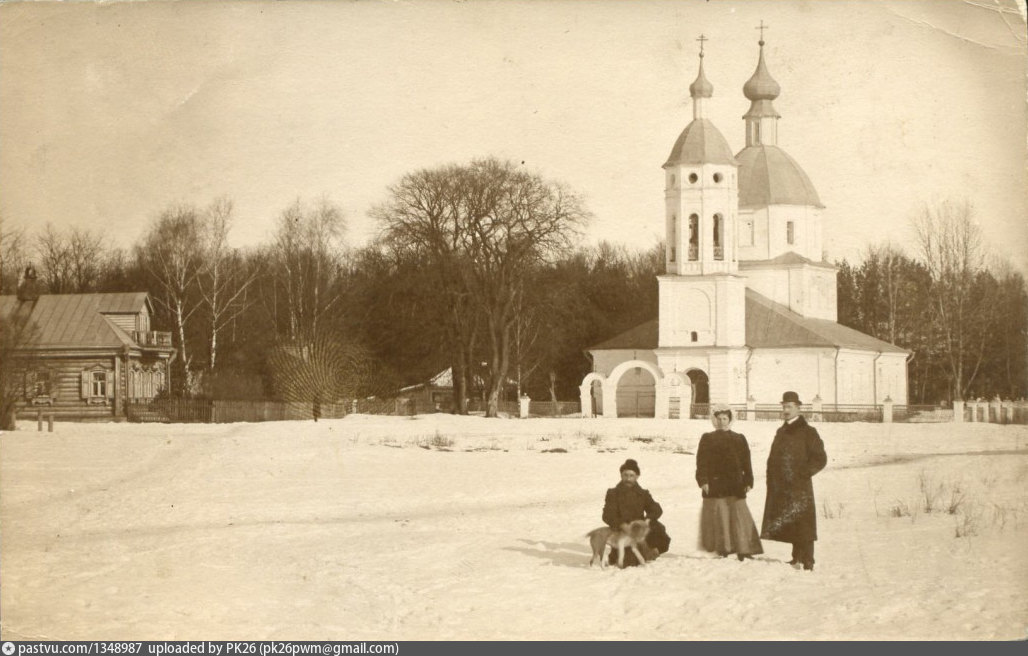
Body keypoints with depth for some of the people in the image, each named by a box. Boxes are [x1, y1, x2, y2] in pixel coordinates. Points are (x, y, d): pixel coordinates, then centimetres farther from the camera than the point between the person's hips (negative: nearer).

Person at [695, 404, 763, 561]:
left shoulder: (739, 439, 13)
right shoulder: (707, 439, 9)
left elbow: (746, 462, 11)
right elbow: (701, 462, 3)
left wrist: (748, 481, 3)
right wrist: (703, 481, -8)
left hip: (735, 486, 1)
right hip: (714, 486, -1)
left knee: (739, 517, -5)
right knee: (719, 518, -2)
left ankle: (743, 549, -5)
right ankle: (722, 549, 3)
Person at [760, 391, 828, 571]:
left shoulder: (808, 432, -1)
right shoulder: (781, 432, 19)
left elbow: (820, 459, -4)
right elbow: (773, 458, 23)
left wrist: (803, 473, -11)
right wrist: (771, 479, 10)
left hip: (800, 487, -6)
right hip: (781, 488, 6)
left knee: (803, 525, -8)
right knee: (789, 525, 8)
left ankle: (806, 562, -7)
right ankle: (797, 558, 16)